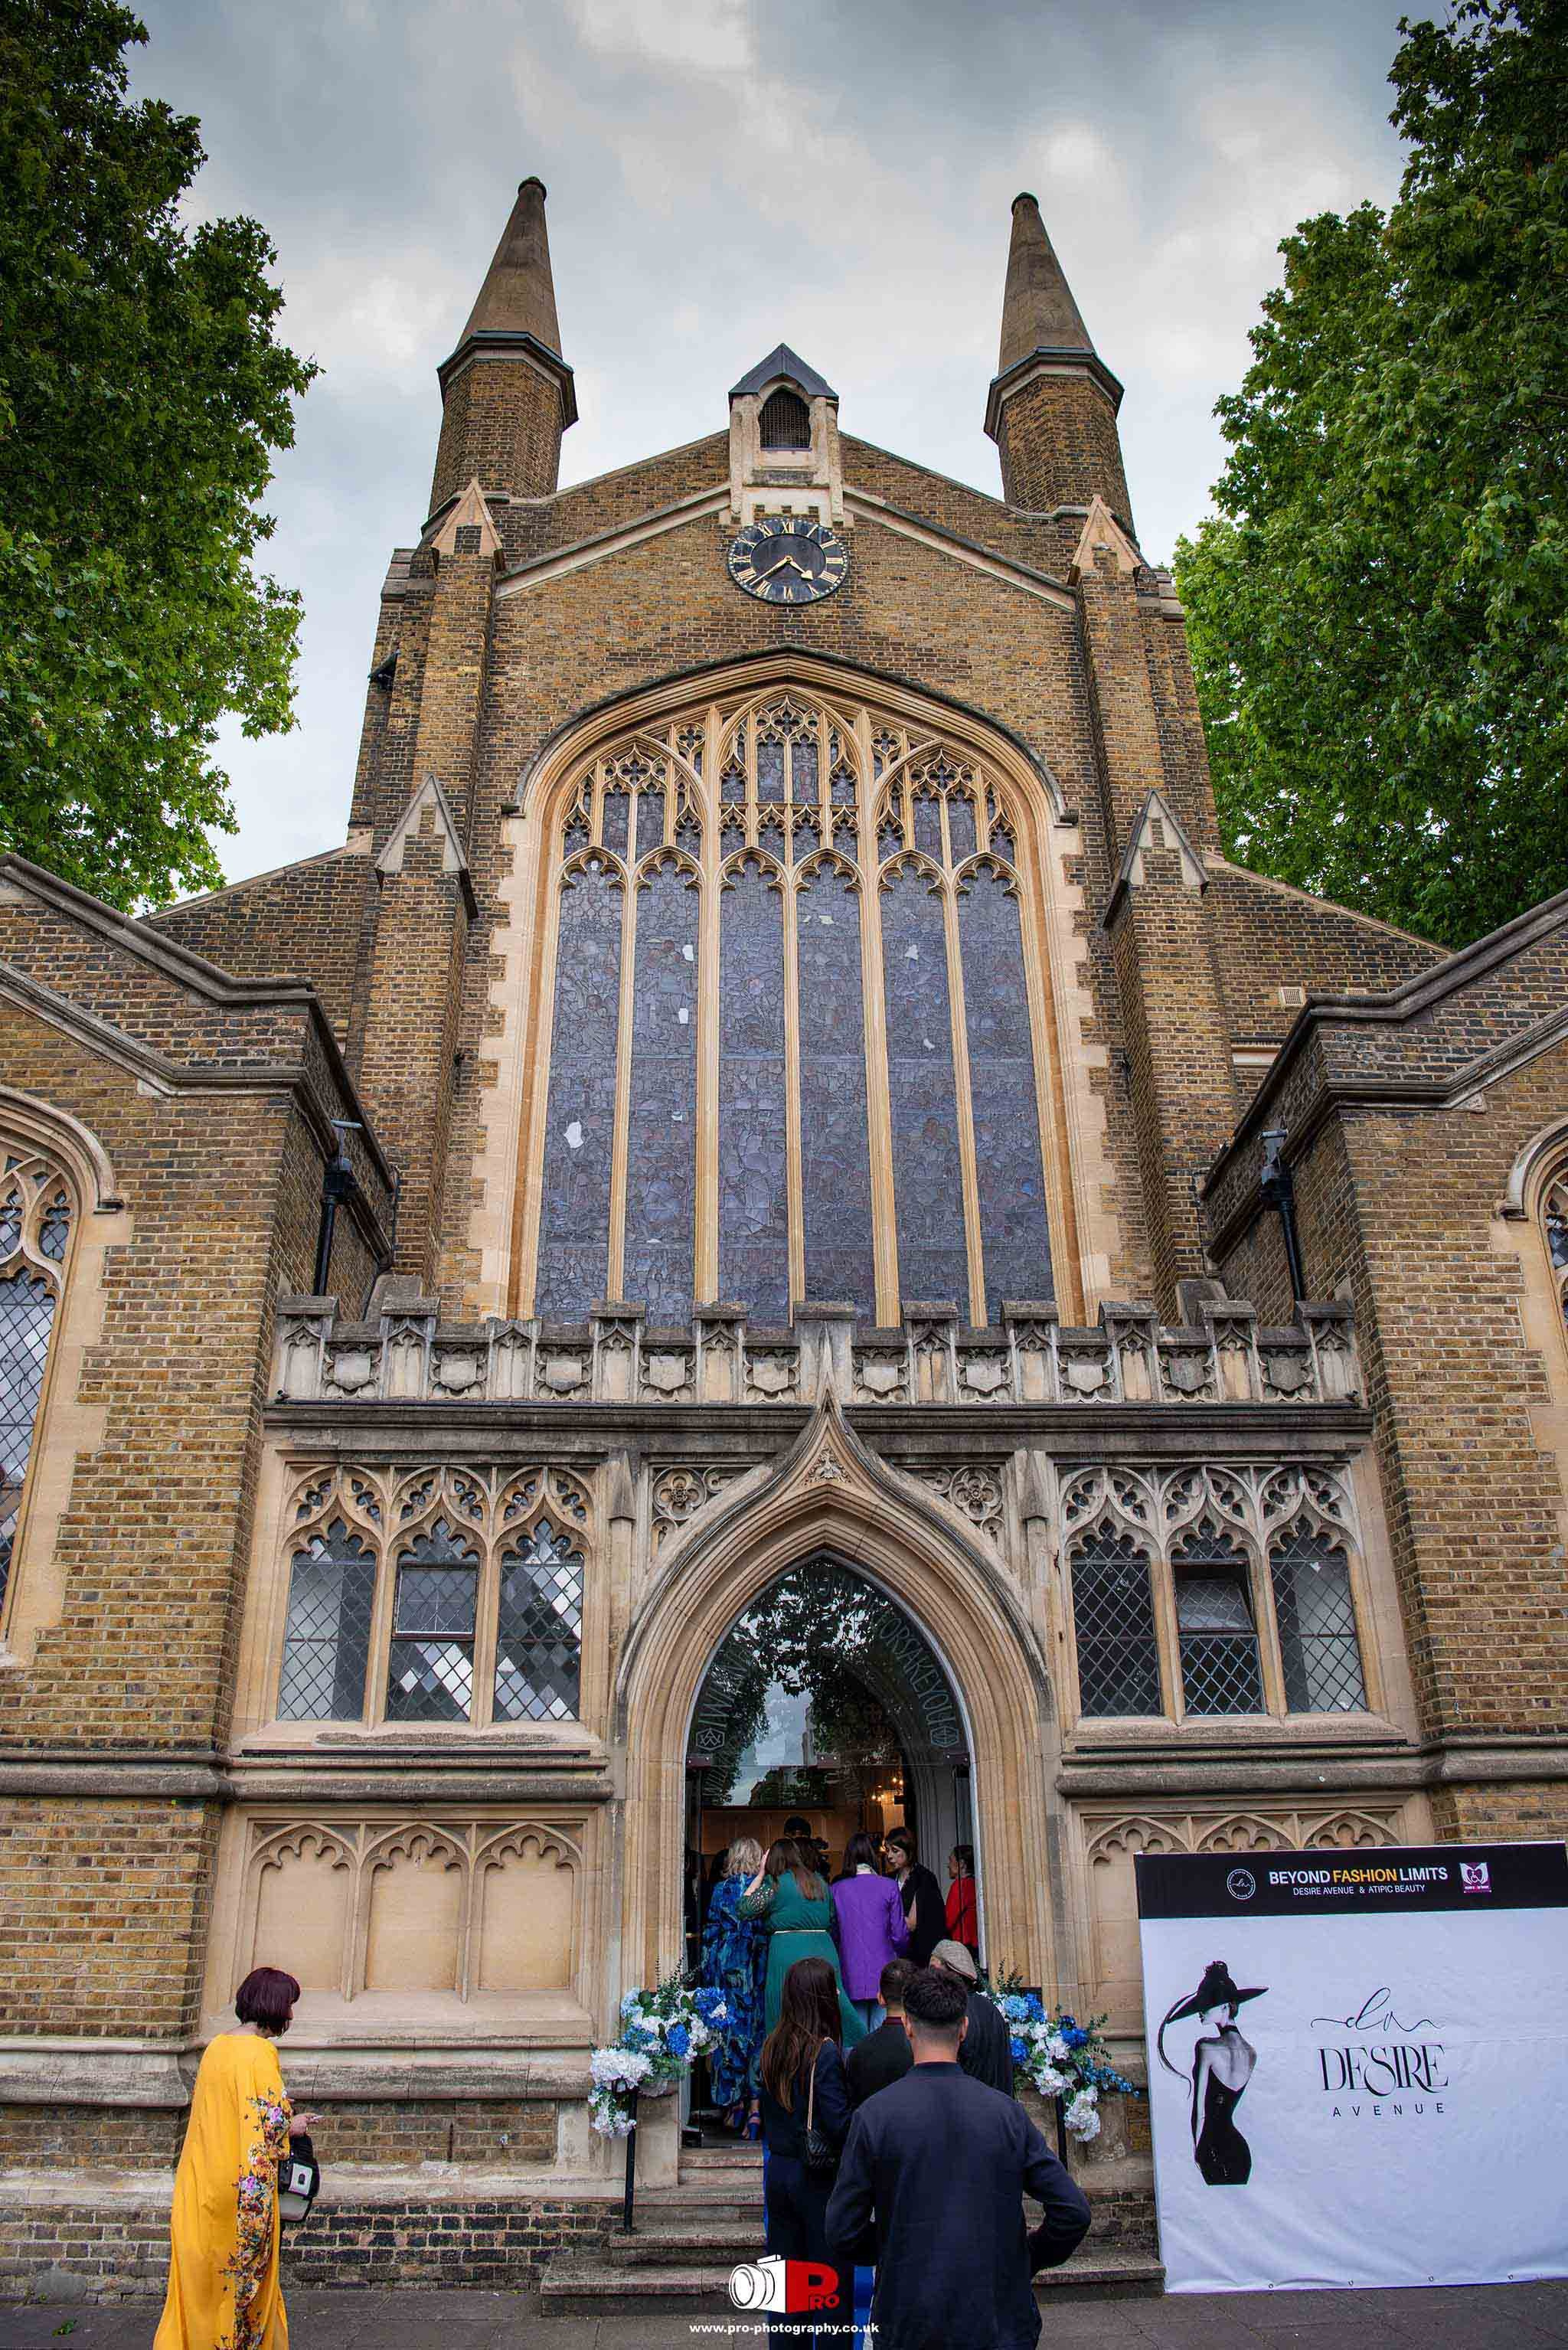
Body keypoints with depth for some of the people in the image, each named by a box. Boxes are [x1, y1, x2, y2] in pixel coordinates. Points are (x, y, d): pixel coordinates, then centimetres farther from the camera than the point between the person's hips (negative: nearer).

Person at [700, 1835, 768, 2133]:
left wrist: (709, 1977, 8)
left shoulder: (721, 1889, 0)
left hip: (728, 1969, -1)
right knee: (758, 2032, 5)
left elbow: (711, 1933, 2)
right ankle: (756, 2106, 0)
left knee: (730, 2030, 8)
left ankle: (735, 2103, 12)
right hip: (759, 1969, 1)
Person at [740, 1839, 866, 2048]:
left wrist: (761, 1874, 6)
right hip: (824, 1951, 4)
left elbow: (745, 1908, 0)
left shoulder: (776, 1883, -2)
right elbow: (832, 1922, 17)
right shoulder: (820, 1882, 14)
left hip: (787, 1954, -4)